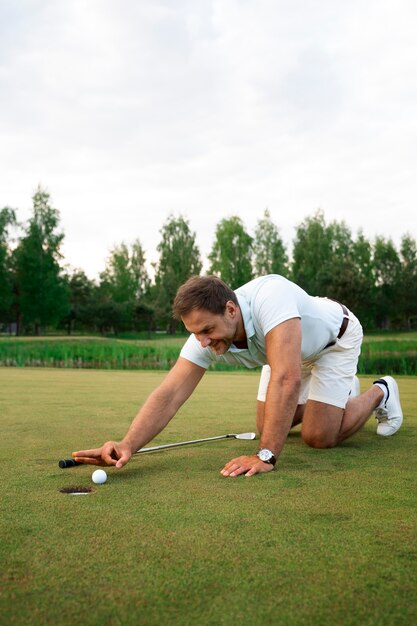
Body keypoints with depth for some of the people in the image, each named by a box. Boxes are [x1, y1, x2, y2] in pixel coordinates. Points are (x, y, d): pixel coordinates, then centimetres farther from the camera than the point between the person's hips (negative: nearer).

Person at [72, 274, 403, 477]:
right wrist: (127, 445, -44)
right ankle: (342, 392, 35)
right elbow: (169, 395, -30)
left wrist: (266, 455, -50)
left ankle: (379, 393, 17)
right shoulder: (205, 335, -27)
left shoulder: (269, 297, -46)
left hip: (335, 337, -6)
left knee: (319, 436, -13)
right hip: (290, 348, 6)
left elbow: (286, 379, -52)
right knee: (269, 426, 10)